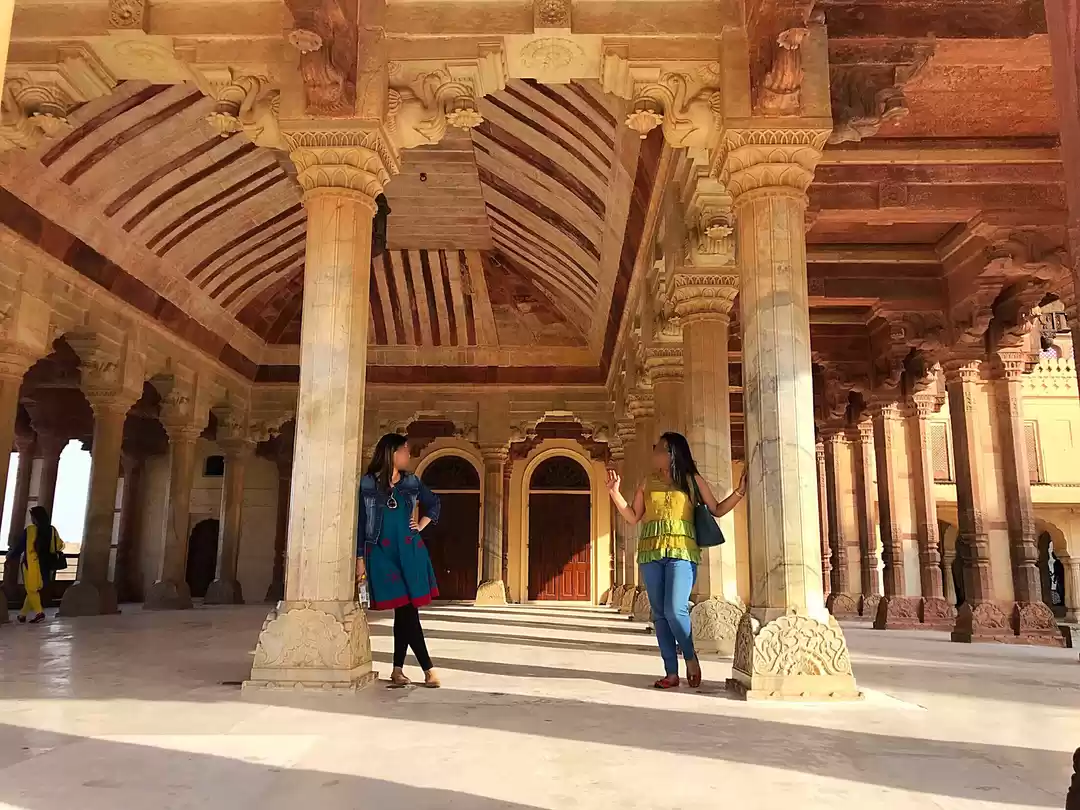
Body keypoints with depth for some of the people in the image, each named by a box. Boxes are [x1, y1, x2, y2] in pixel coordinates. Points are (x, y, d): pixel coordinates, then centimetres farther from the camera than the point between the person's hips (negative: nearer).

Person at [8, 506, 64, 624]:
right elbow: (59, 546, 9)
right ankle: (23, 614, 22)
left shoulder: (29, 530, -9)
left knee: (31, 589, 1)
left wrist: (10, 556, 19)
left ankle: (39, 612, -15)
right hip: (46, 565, 5)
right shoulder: (52, 530, 3)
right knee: (34, 589, 16)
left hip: (31, 565, -5)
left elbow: (18, 546, 0)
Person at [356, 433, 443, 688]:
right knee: (406, 611, -6)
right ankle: (428, 669, -1)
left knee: (405, 612, 2)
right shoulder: (367, 484, -2)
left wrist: (422, 525, 11)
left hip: (410, 551, 4)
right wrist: (360, 558, -5)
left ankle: (398, 670, 13)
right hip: (382, 553, -3)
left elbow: (433, 503, 25)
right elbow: (360, 522, -1)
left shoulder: (412, 482, 9)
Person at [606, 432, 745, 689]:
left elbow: (717, 510, 12)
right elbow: (633, 518, 16)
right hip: (650, 553, 3)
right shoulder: (647, 483, 14)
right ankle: (671, 673, 11)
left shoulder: (693, 480, 8)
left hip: (681, 553, -3)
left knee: (675, 610, -16)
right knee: (660, 614, 3)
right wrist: (615, 492, 8)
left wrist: (739, 491, 1)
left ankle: (691, 657, 9)